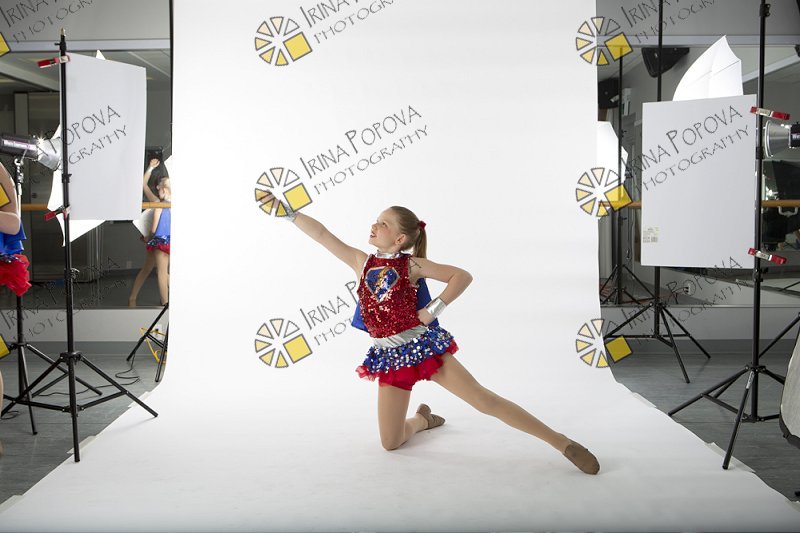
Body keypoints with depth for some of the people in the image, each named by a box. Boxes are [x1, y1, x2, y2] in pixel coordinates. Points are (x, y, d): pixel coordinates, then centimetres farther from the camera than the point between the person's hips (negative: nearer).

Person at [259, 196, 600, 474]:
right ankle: (422, 419, 39)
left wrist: (433, 310, -13)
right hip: (390, 357, 4)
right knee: (390, 444, 5)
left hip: (422, 345, -4)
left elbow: (463, 276, -6)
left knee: (486, 401, -11)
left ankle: (562, 443, -4)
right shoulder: (361, 261, 5)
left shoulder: (412, 265, -5)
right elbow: (321, 234, 5)